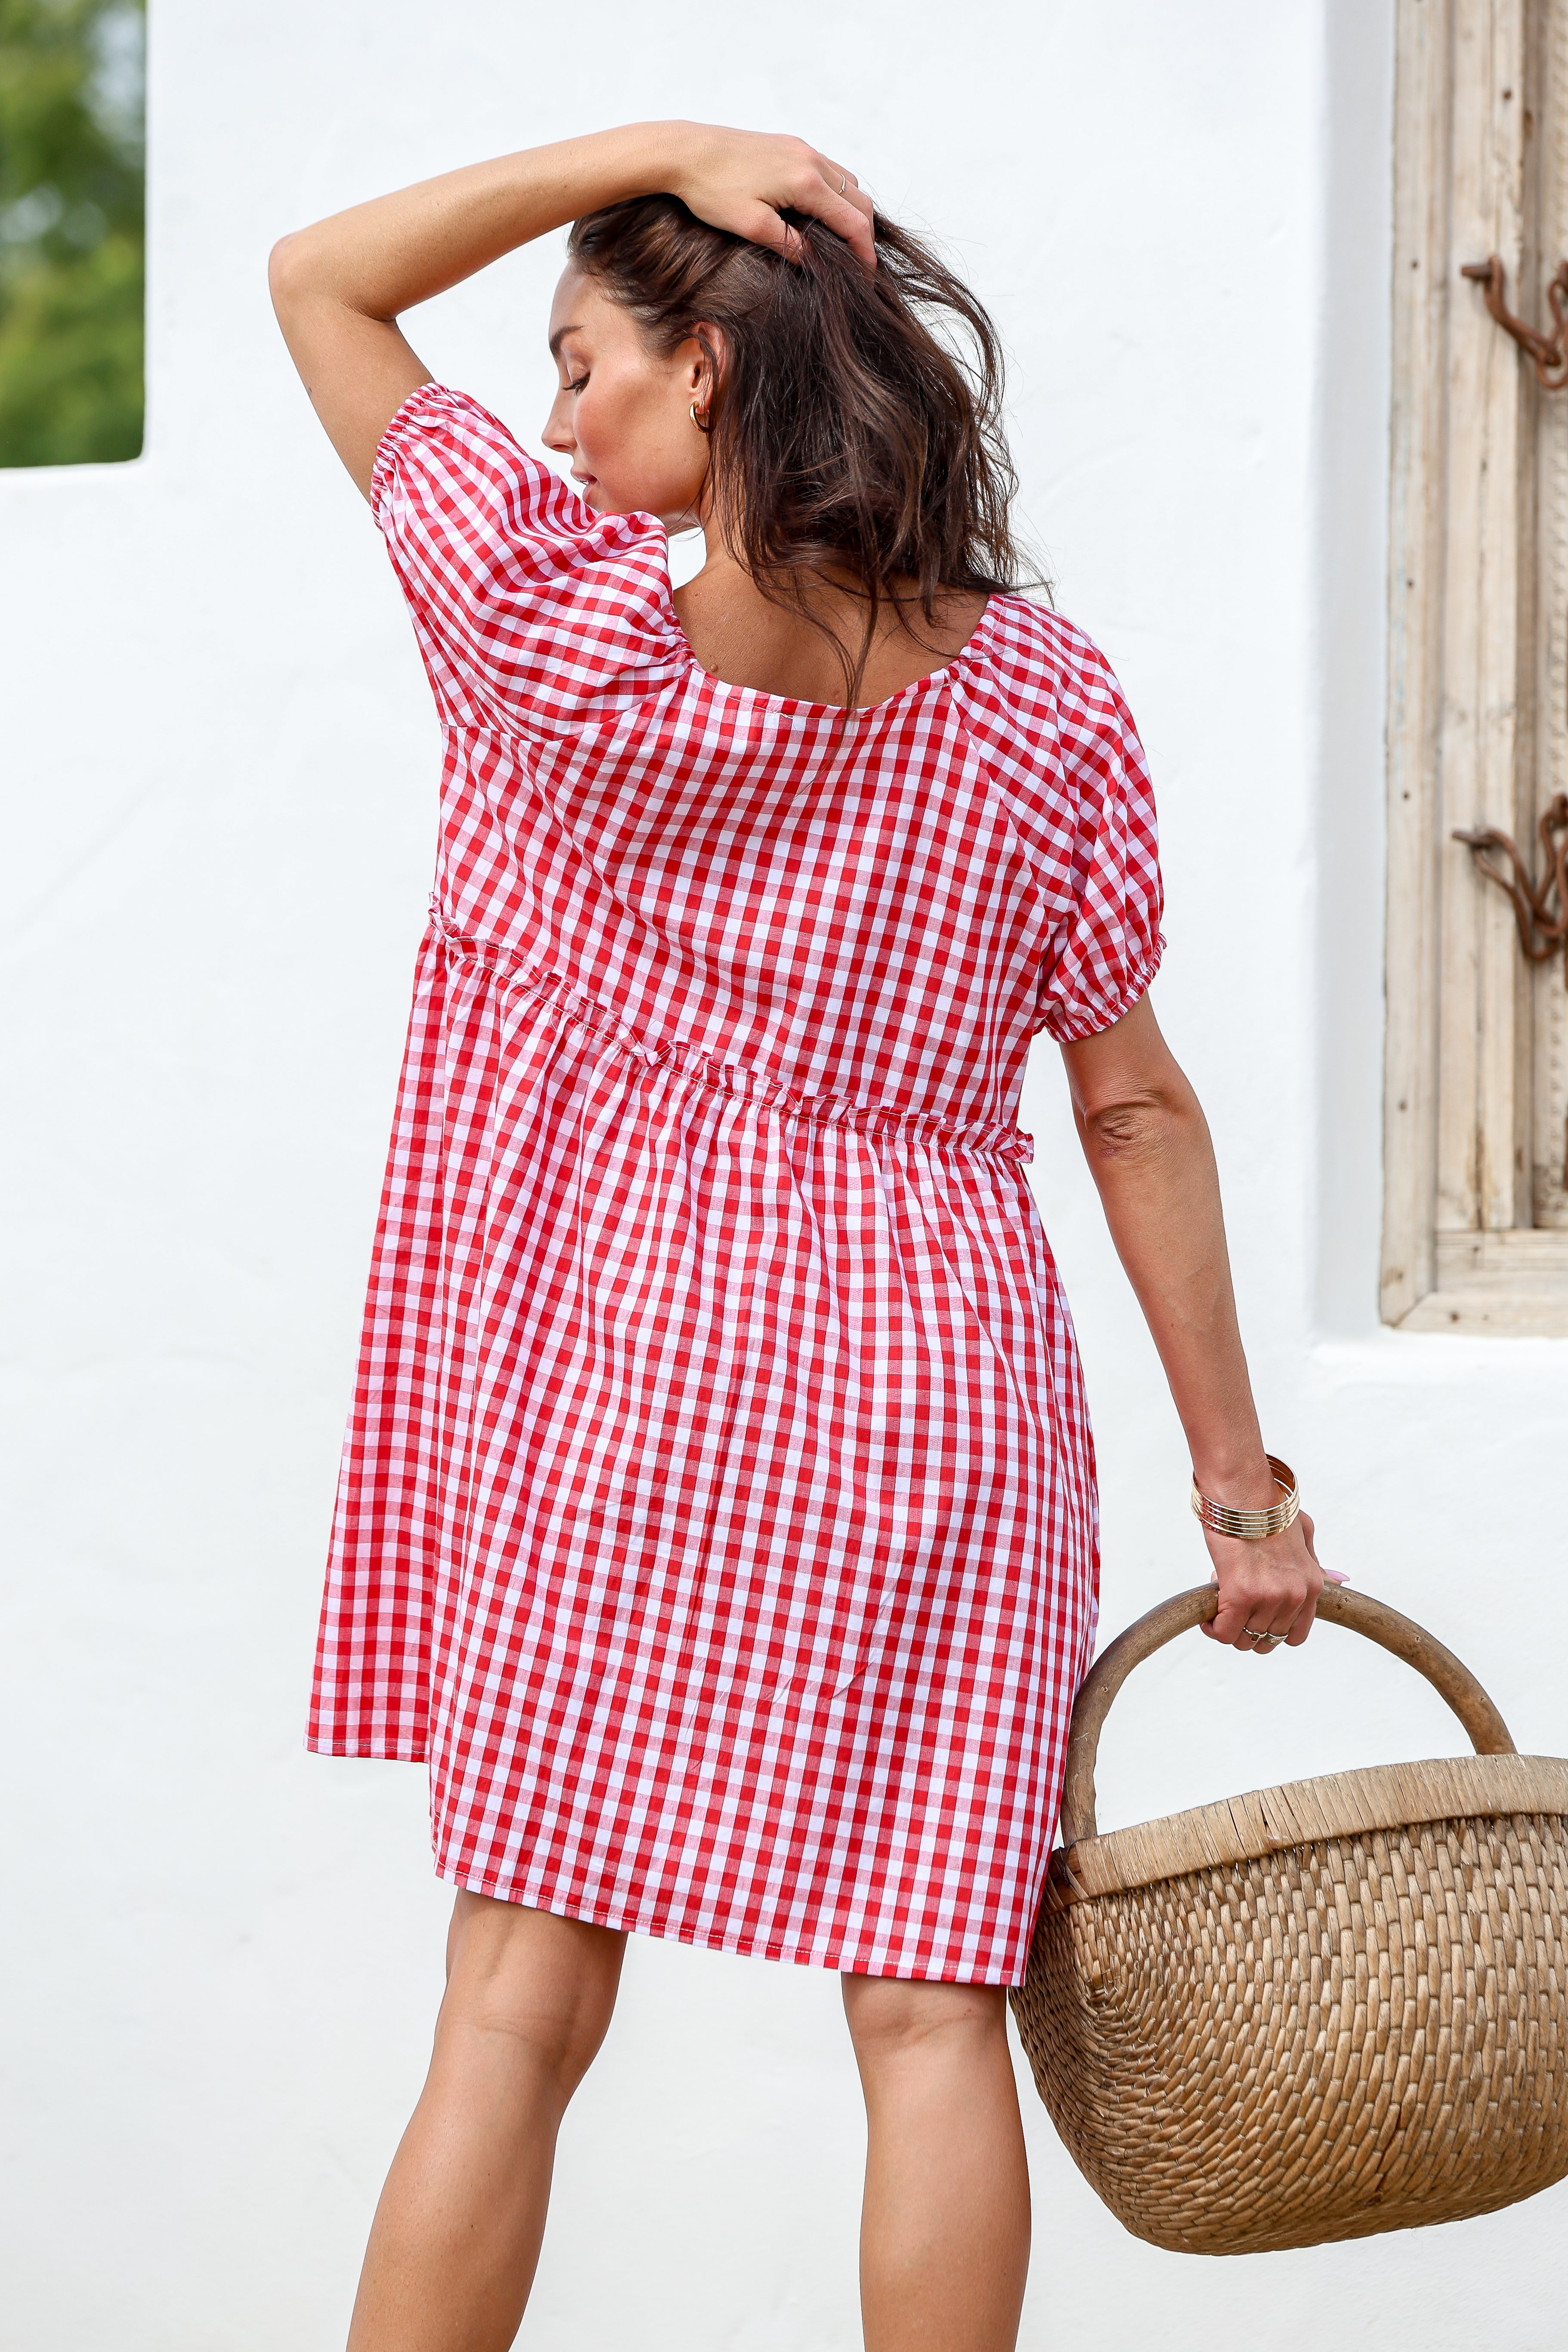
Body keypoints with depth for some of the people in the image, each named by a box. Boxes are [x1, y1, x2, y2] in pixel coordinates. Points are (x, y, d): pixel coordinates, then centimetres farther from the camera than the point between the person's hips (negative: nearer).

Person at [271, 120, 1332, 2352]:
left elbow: (321, 279, 4)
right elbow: (1138, 1106, 2)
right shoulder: (1042, 697, -2)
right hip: (933, 1394, 1)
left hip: (611, 1383, -1)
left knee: (518, 2009, 5)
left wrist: (658, 148, -4)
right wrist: (1240, 1480, 8)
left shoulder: (556, 619, -9)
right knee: (930, 2009, 2)